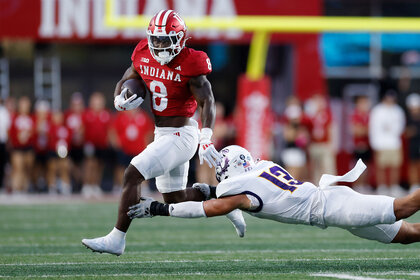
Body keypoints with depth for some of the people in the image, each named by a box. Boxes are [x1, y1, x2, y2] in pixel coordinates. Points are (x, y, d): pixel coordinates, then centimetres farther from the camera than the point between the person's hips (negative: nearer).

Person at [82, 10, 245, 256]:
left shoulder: (188, 65, -17)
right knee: (175, 198, 17)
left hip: (180, 136, -8)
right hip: (162, 134, 8)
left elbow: (207, 101, -22)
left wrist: (206, 138, -35)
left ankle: (117, 239, -12)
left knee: (132, 175, -16)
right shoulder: (144, 56, 2)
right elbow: (124, 83, 16)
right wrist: (120, 101, -8)